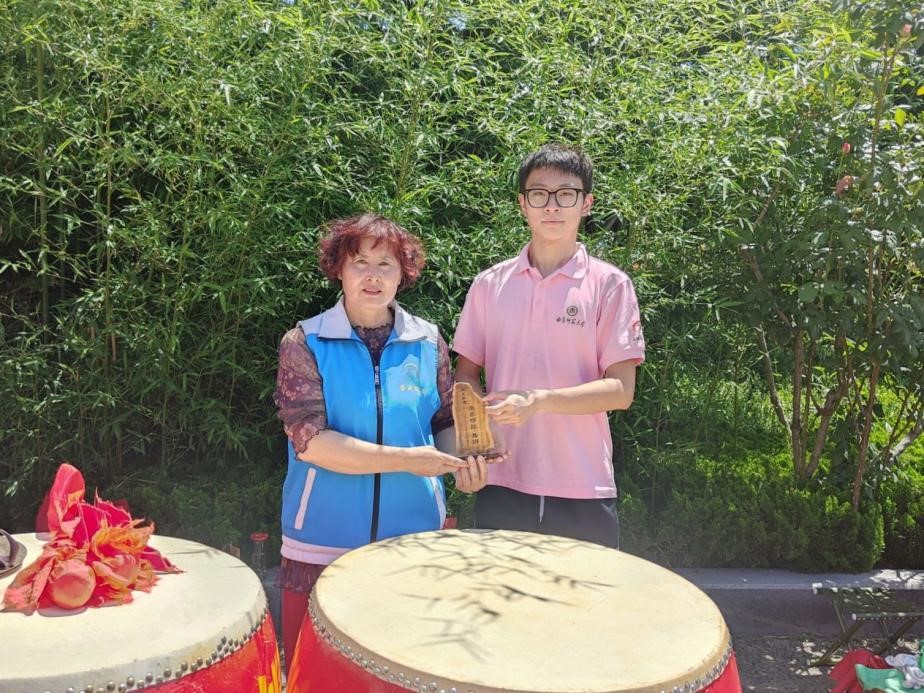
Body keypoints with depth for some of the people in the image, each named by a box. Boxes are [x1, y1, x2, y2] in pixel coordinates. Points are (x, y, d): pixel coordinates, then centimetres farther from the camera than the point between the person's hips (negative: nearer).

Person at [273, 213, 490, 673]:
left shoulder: (428, 342, 2)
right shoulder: (305, 343, -7)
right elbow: (309, 440, -15)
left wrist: (459, 462, -11)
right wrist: (405, 459, -20)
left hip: (414, 539, 3)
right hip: (323, 543, -2)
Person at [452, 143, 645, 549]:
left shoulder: (609, 284, -1)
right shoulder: (490, 284, 7)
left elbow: (621, 389, -5)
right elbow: (466, 375, 12)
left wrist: (539, 400, -19)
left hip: (584, 490, -2)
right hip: (501, 485, 2)